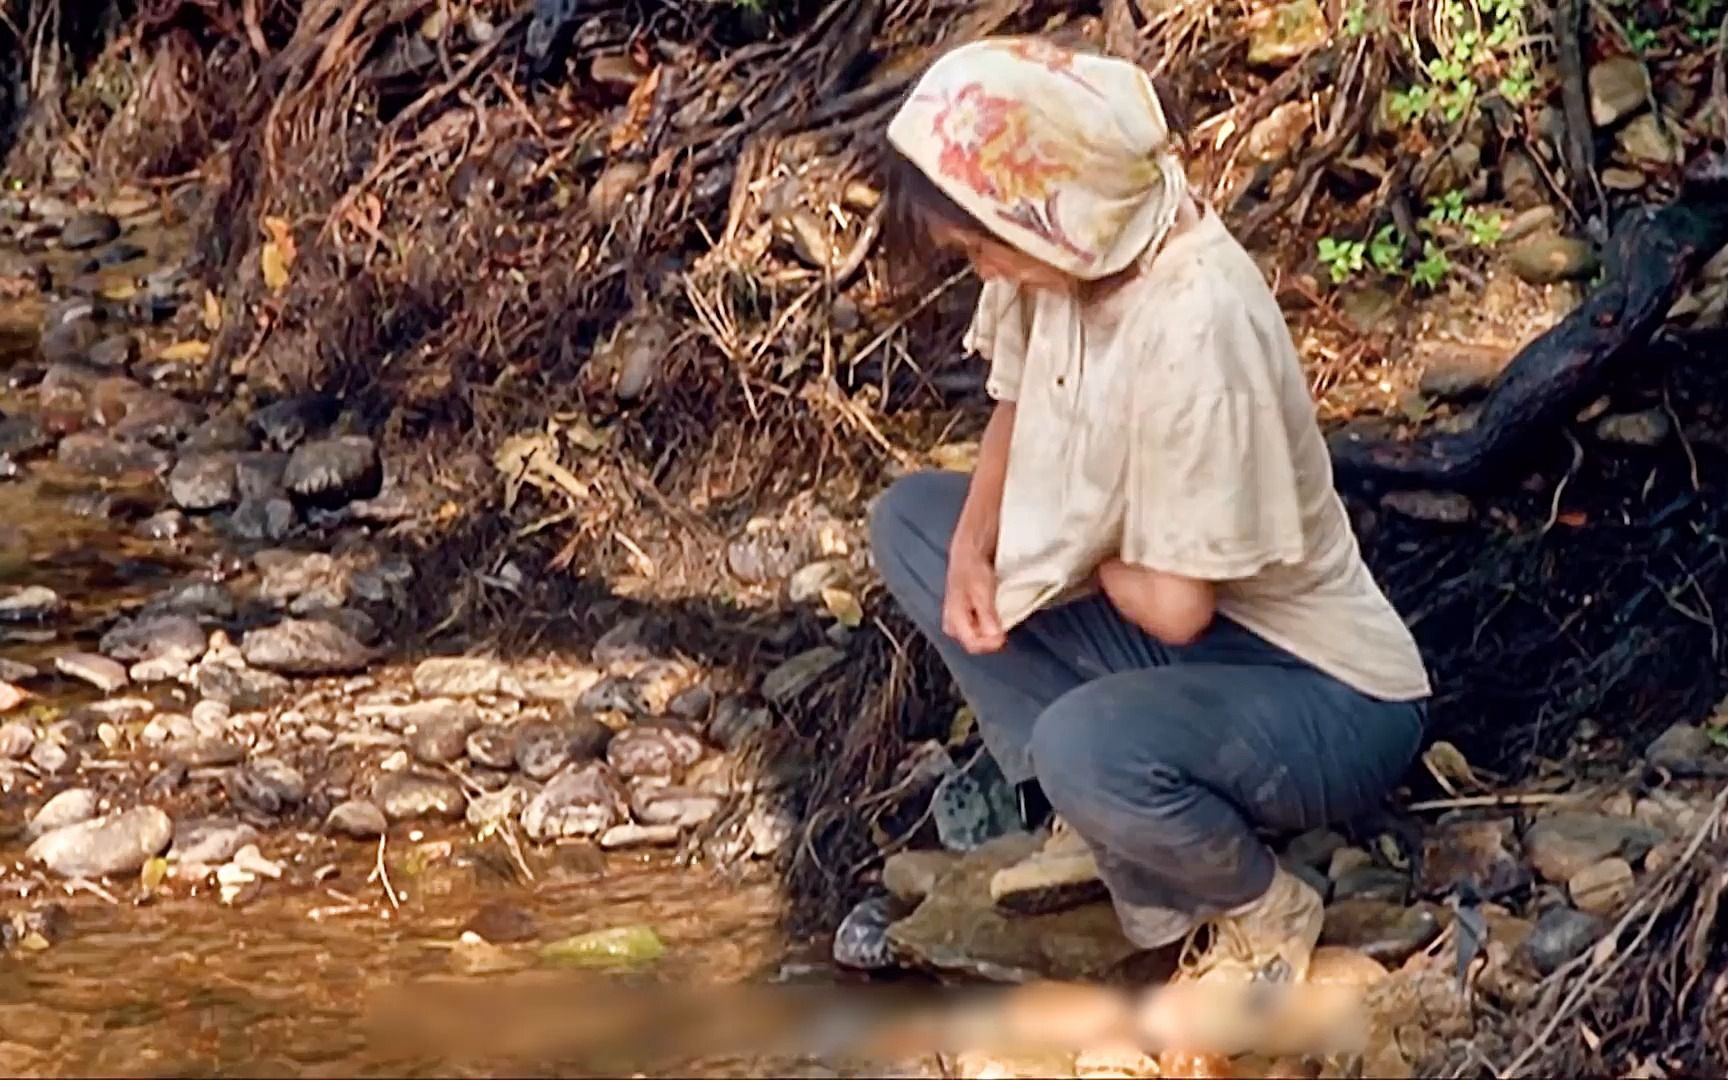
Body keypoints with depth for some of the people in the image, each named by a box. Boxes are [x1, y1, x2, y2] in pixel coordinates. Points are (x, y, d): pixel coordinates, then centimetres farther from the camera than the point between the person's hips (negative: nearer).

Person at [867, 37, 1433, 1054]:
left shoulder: (1194, 329, -34)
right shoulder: (1074, 244, -10)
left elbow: (1177, 607, -28)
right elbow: (1019, 409, 11)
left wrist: (1087, 563, -7)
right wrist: (974, 543, -8)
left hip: (1328, 696, -9)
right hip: (1171, 619, 9)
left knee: (1087, 746, -37)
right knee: (910, 517, 6)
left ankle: (1263, 913, -2)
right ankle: (1105, 825, 7)